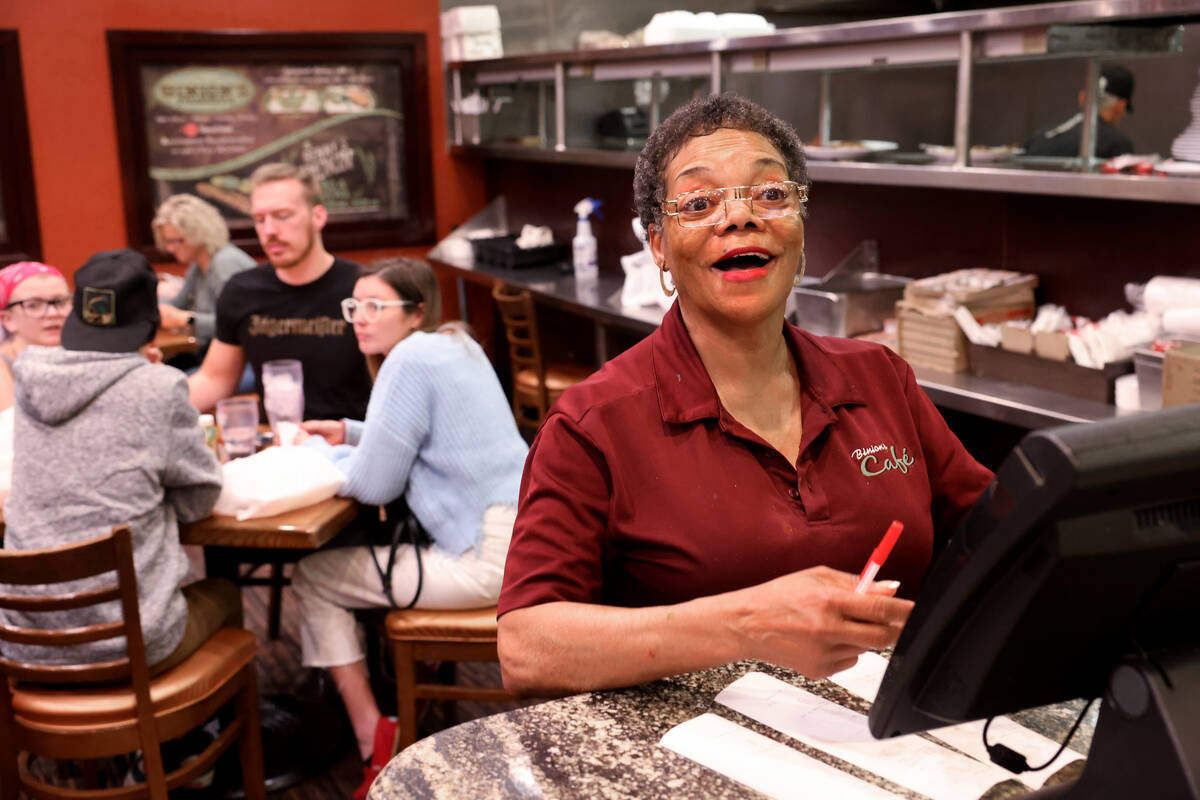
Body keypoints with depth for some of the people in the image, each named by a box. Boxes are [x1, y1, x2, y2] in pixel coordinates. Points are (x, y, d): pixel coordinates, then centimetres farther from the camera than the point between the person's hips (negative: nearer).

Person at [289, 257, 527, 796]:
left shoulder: (412, 358, -14)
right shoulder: (455, 344, 15)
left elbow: (373, 484, -13)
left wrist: (317, 449, 5)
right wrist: (349, 432, 17)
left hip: (490, 557, -10)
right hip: (518, 534, 10)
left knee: (313, 578, 2)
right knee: (352, 550, 28)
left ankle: (374, 742, 8)